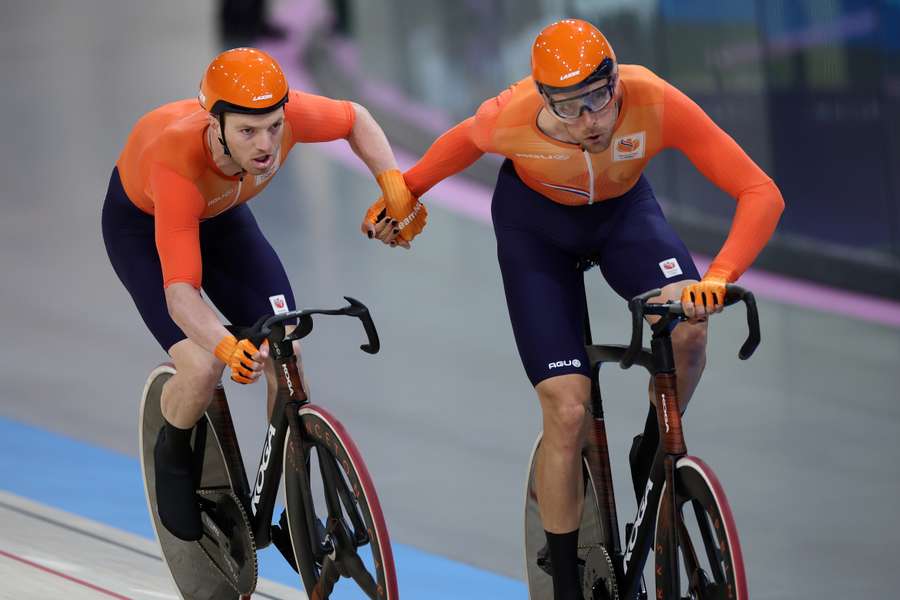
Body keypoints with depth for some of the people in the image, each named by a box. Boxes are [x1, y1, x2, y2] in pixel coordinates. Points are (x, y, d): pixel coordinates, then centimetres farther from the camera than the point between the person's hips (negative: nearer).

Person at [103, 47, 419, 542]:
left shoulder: (284, 114, -34)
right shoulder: (177, 166, -45)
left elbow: (355, 119, -10)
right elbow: (180, 293, -49)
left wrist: (395, 188, -23)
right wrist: (228, 348, -67)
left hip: (221, 214, 4)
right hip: (142, 224, -4)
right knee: (203, 367, -23)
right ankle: (173, 454, 11)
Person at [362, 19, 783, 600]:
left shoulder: (656, 103, -37)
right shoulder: (514, 117, -35)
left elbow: (761, 192, -37)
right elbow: (466, 140, -9)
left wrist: (718, 278, -51)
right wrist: (402, 194, 5)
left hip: (623, 209, 1)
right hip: (535, 223, -1)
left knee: (688, 328, -30)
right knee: (568, 412, -11)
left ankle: (658, 452, 2)